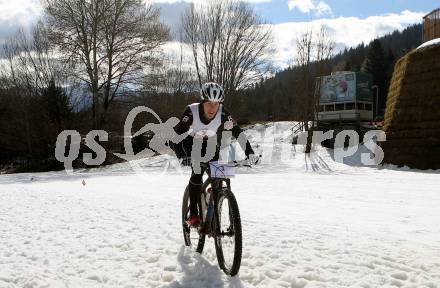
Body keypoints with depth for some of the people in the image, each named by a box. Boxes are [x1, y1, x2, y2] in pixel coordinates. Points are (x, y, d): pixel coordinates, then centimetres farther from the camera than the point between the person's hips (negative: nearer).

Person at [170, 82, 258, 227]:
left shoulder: (223, 114, -28)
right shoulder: (192, 111, -34)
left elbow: (238, 133, -26)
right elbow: (176, 134, -38)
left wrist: (249, 152, -38)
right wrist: (182, 156, -52)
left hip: (210, 144, 3)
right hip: (191, 142, -3)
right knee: (198, 170, -24)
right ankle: (193, 214, -14)